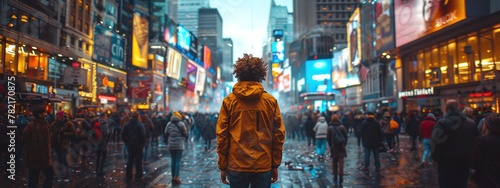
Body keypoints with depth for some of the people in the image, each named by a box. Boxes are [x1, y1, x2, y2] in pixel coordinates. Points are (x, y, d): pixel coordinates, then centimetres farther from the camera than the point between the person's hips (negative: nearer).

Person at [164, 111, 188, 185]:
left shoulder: (169, 124, 4)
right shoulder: (181, 124, -8)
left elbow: (166, 134, 7)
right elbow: (185, 134, -5)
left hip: (171, 145, 4)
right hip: (179, 145, -4)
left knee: (173, 160, 10)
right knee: (178, 160, -1)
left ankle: (173, 176, 12)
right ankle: (176, 177, -6)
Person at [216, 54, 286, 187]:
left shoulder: (229, 101, -2)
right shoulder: (271, 101, -2)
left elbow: (222, 135, -2)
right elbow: (278, 134, -1)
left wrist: (222, 166, 5)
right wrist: (275, 165, 7)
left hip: (236, 166, 0)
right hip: (263, 166, 0)